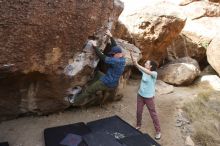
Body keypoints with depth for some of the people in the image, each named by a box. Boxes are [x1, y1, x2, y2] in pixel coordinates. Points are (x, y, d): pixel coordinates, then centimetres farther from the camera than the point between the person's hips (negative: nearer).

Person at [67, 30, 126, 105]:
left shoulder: (116, 61, -28)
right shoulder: (122, 59, 0)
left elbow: (103, 57, -25)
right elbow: (115, 47, 10)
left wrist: (95, 47, -14)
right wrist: (111, 36, 13)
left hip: (106, 83, -9)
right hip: (112, 82, 9)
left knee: (88, 90, 4)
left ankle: (75, 100, 23)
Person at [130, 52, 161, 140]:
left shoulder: (154, 73, -19)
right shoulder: (144, 71, -3)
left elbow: (148, 72, -41)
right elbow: (135, 64, -8)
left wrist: (137, 65, -44)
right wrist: (131, 55, -21)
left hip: (149, 97, -5)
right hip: (140, 95, 5)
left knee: (153, 114, 9)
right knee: (139, 111, 18)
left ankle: (158, 131, 26)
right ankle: (138, 125, 42)